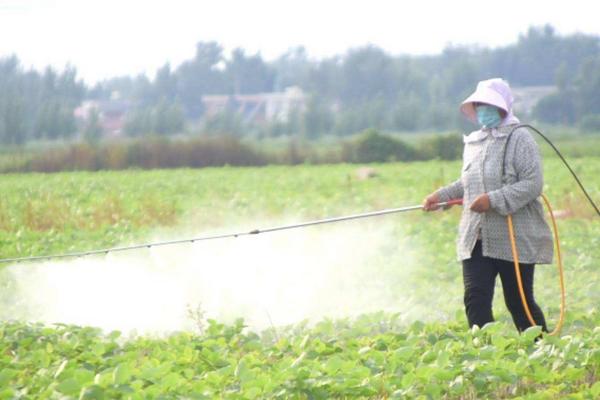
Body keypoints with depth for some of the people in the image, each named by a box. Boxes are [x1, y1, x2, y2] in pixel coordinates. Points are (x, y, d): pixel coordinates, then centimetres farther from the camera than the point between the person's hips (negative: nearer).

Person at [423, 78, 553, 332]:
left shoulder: (519, 139, -8)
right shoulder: (473, 142, 14)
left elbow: (532, 184, -17)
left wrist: (494, 200, -23)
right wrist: (441, 195, 16)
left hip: (514, 240, -6)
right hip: (477, 239, 6)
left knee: (520, 302, 3)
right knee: (475, 300, -7)